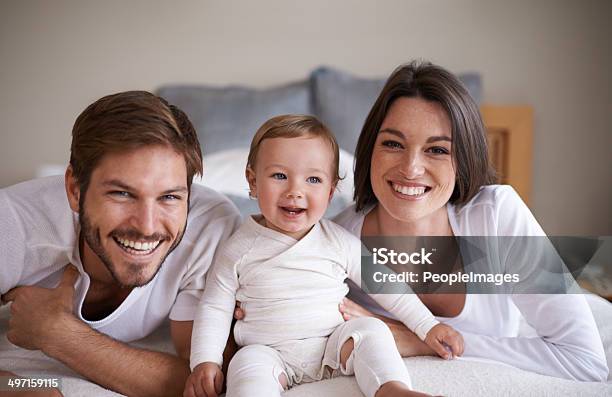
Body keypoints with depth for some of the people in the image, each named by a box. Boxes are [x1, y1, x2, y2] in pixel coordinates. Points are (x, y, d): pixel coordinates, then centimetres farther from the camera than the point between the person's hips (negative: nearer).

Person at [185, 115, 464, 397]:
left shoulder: (340, 243, 0)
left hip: (334, 348, 2)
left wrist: (428, 327, 7)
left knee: (371, 329, -22)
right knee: (248, 364, -32)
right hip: (267, 353, -2)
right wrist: (205, 361, -10)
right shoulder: (240, 249, -3)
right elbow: (214, 308, 3)